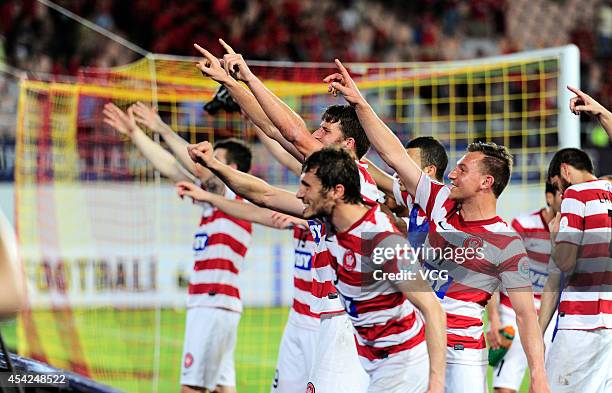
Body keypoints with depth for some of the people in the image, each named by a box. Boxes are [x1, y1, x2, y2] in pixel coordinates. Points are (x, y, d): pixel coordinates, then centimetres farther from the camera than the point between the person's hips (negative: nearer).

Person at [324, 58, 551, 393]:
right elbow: (394, 155, 7)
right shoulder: (442, 203, 6)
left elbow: (526, 315, -11)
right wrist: (359, 103, 3)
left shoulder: (507, 244, -9)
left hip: (461, 355, -5)